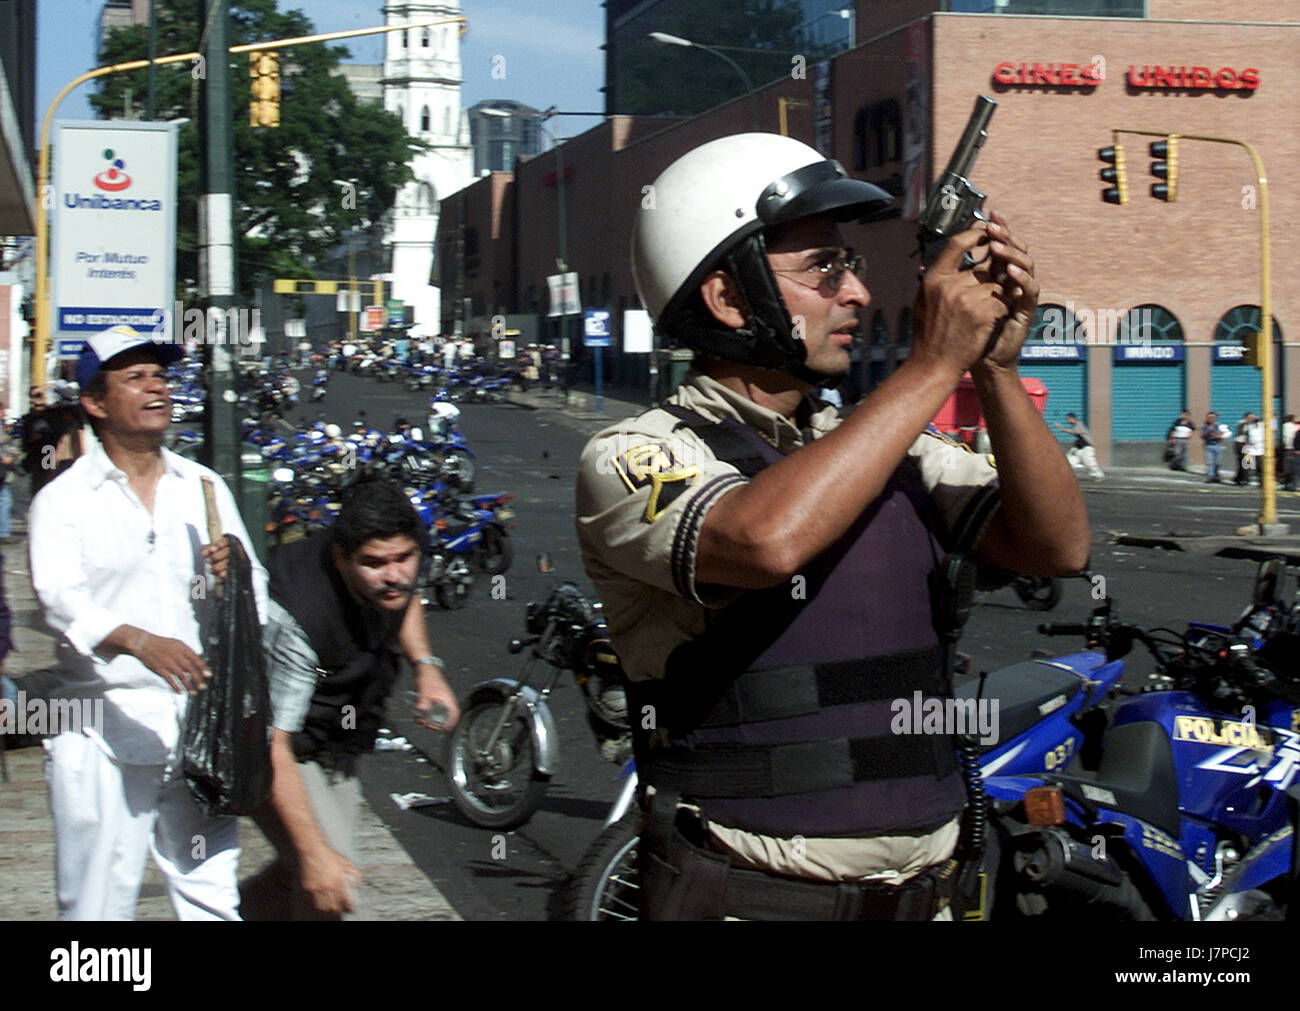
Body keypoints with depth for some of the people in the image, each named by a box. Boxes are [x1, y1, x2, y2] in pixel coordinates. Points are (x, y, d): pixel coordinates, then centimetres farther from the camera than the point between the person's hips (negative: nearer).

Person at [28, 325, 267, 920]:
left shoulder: (204, 488, 15)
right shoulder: (63, 501, 1)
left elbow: (256, 590, 15)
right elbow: (61, 600, -15)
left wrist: (233, 574, -10)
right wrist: (141, 642, -33)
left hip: (196, 725, 4)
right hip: (102, 735, -4)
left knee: (213, 900, 4)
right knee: (97, 904, -3)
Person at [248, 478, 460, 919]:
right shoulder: (295, 620, -38)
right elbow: (271, 746, -38)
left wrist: (426, 665, -4)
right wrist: (314, 851, -41)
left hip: (336, 748, 8)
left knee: (300, 880, 19)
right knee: (331, 888, -19)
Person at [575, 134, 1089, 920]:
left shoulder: (894, 447, 10)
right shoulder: (636, 458, -11)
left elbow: (1057, 546, -1)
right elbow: (768, 538, -32)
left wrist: (997, 369, -13)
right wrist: (935, 363, -25)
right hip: (748, 897, -6)